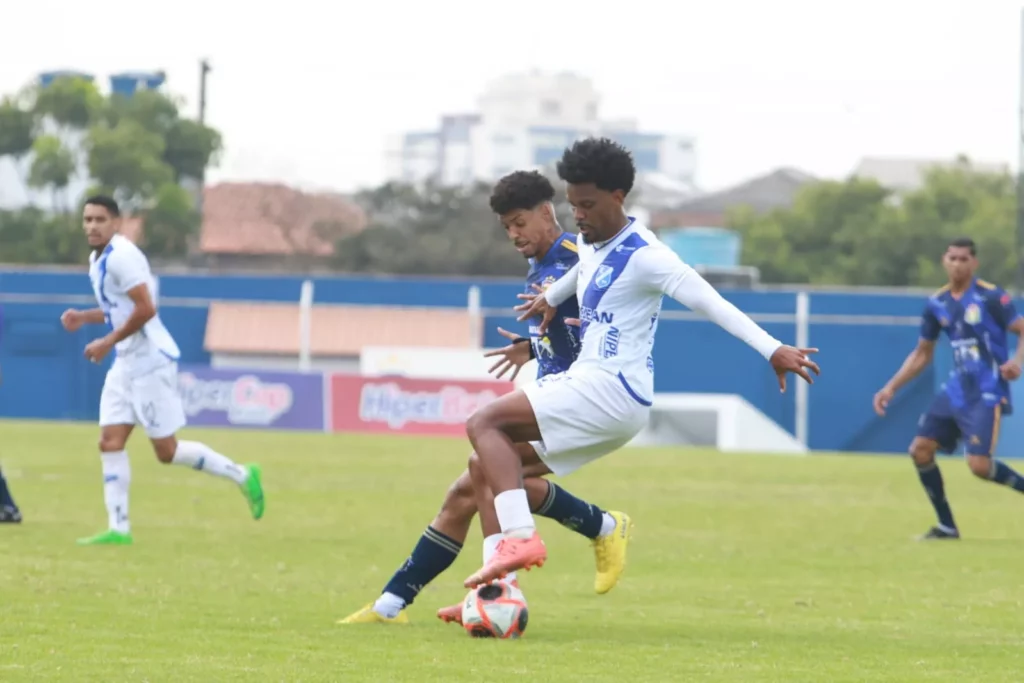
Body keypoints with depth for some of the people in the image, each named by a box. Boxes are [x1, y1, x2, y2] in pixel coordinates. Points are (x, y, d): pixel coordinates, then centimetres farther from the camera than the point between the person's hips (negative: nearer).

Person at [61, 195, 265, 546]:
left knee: (166, 451, -4)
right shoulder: (98, 259, 13)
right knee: (110, 442, 0)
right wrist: (84, 317, 10)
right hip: (125, 364, 9)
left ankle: (241, 476, 10)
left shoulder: (122, 257, -17)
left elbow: (145, 309, -24)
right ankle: (118, 528, -1)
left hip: (150, 361, -9)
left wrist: (108, 342, -18)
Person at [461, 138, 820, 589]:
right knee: (485, 468, 6)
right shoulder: (589, 243, 14)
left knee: (484, 425, -20)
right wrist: (552, 298, 56)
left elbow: (709, 301, -22)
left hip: (614, 392, -10)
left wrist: (772, 350, -31)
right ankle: (497, 585, -3)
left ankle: (520, 537, -33)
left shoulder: (643, 256, -14)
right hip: (590, 385, 10)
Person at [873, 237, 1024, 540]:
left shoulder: (990, 297, -11)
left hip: (987, 393, -7)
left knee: (979, 464, -19)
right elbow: (922, 354, 17)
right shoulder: (937, 304, 6)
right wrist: (891, 387, 10)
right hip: (956, 390, 7)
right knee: (920, 449, 0)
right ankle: (947, 526, 12)